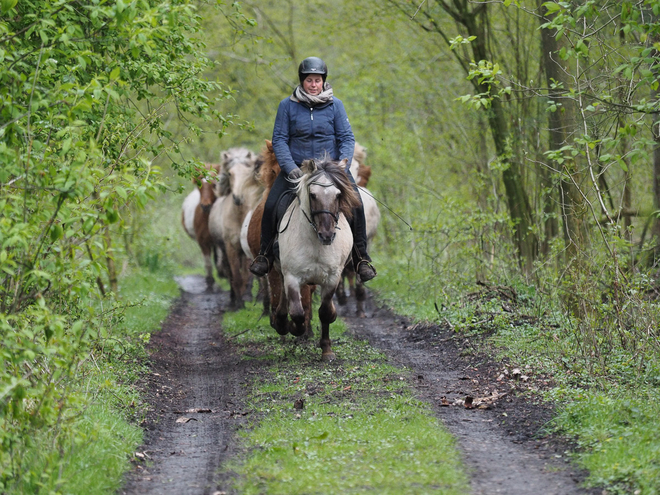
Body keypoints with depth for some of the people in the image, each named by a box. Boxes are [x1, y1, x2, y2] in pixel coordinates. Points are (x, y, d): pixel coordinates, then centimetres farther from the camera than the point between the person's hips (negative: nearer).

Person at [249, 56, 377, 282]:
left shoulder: (335, 105, 2)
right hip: (296, 167, 0)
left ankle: (361, 259, -2)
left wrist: (342, 165, -15)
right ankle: (265, 255, 4)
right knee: (271, 206, -17)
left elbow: (347, 138, 1)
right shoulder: (287, 106, 0)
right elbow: (279, 139, -1)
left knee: (356, 206, -17)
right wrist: (289, 167, -16)